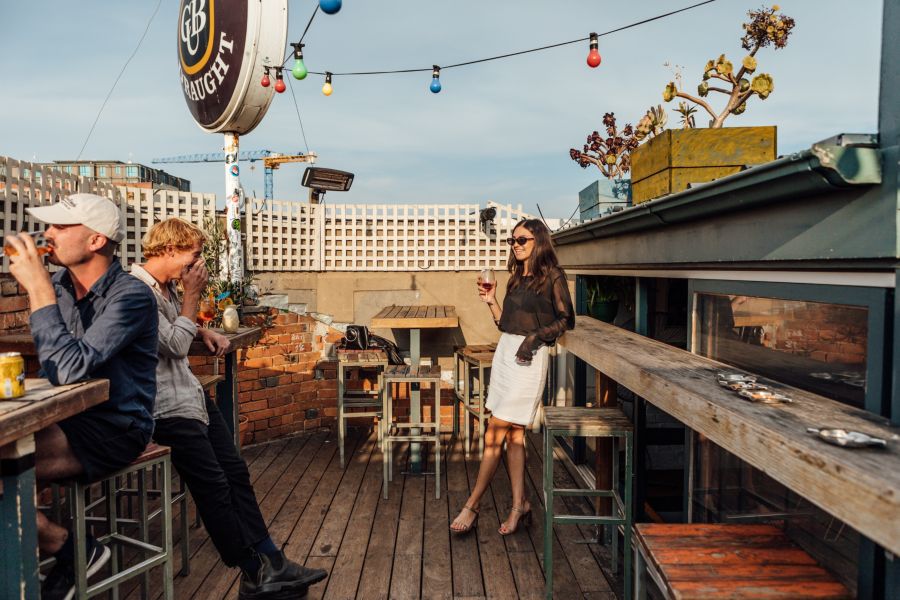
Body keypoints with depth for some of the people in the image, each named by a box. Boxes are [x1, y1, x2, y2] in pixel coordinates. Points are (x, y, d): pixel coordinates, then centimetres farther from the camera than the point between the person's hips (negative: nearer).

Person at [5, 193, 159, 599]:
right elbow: (54, 368, 18)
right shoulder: (59, 283, 4)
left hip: (114, 429, -7)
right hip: (68, 416, 7)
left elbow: (71, 368, -29)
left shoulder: (131, 296, -18)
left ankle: (69, 549, 1)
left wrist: (38, 289, -25)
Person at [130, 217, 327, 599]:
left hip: (190, 394, 9)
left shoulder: (167, 287, 10)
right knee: (215, 490, -4)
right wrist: (193, 295, -11)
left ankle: (270, 564, 12)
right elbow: (175, 346, -18)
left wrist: (204, 333, 8)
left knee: (236, 473, 6)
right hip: (167, 407, -9)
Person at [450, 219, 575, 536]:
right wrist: (491, 302, 4)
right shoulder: (516, 278, 17)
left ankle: (471, 507, 2)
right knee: (513, 434, 9)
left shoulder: (552, 276, -4)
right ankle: (519, 504, 17)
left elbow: (566, 319, -6)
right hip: (504, 352, 8)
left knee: (495, 434, -6)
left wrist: (536, 336, -18)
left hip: (529, 358, -7)